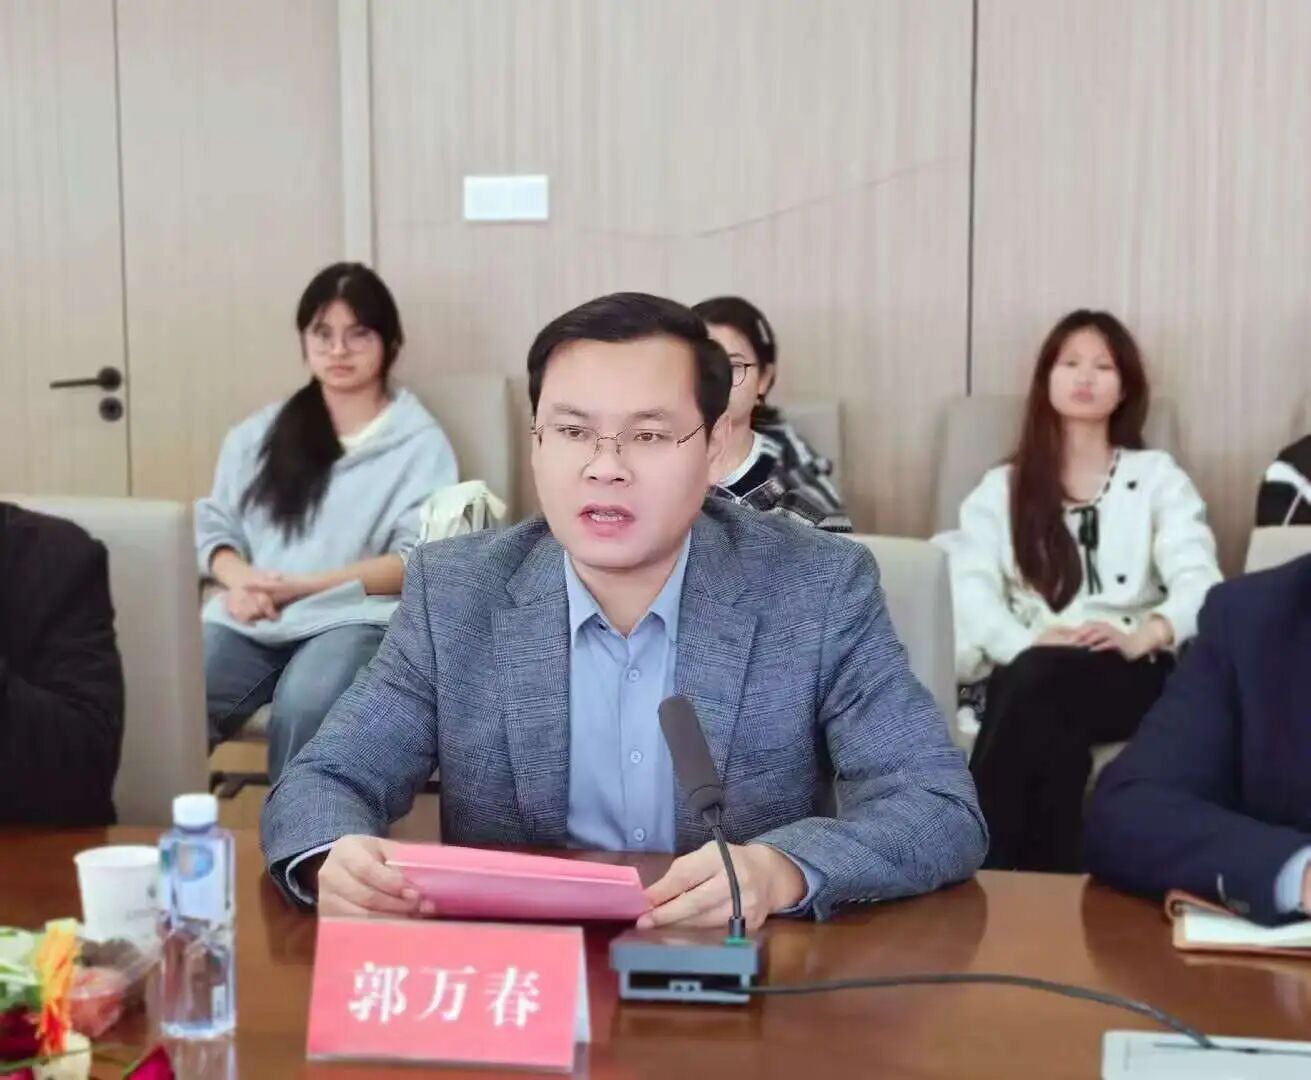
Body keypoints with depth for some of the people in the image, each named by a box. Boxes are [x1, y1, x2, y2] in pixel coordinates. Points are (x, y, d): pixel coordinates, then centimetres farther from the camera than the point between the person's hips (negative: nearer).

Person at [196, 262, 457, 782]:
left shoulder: (419, 442, 6)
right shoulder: (260, 432, 20)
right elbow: (214, 526, 15)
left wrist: (305, 586, -13)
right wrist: (239, 579, -9)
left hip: (354, 618, -3)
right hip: (250, 618, 3)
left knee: (302, 708, -36)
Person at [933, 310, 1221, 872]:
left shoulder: (1158, 477, 16)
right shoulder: (1002, 487, 18)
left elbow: (1198, 582, -1)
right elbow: (970, 587, 0)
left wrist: (1141, 638, -24)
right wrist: (1029, 645, -21)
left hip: (1133, 674, -1)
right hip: (1030, 674, 1)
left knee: (1040, 684, -36)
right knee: (1047, 718, -37)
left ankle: (994, 875, -31)